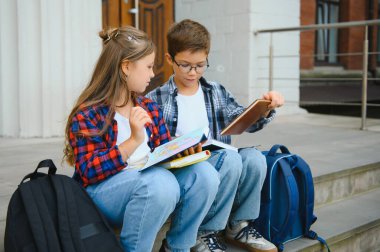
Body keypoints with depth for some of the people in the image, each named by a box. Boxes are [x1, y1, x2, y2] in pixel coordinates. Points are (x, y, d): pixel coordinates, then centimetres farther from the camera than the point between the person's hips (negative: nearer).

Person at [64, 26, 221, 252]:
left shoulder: (149, 108, 10)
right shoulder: (87, 114, -11)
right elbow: (88, 172, -19)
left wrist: (186, 151, -8)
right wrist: (133, 141, -29)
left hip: (150, 184, 7)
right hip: (105, 193, -7)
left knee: (204, 173, -16)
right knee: (160, 181, -36)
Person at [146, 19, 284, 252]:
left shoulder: (217, 92, 15)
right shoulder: (155, 100, 1)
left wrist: (266, 107, -7)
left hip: (218, 165, 5)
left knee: (254, 157, -25)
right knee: (231, 159, -31)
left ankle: (239, 225, -2)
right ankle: (205, 233, -15)